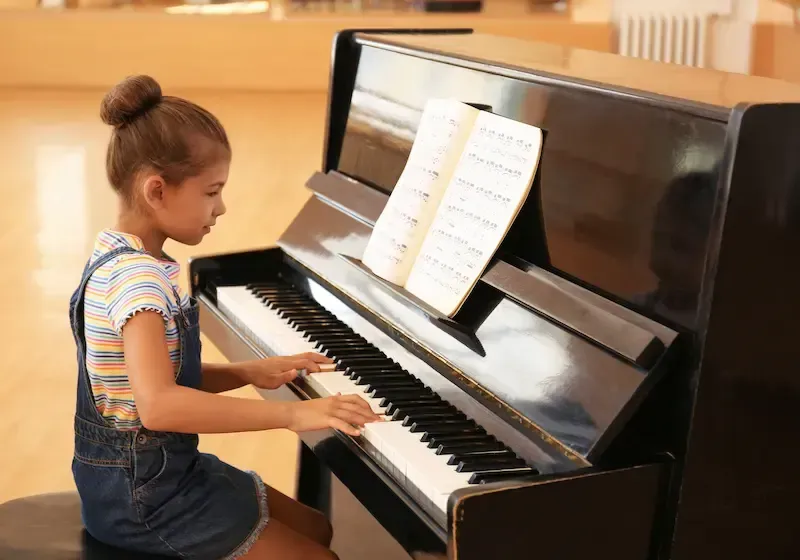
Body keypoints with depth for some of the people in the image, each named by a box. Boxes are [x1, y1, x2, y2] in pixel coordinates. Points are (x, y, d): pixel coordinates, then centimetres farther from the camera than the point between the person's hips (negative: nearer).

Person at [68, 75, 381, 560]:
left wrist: (247, 373, -3)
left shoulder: (123, 258, 7)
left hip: (150, 473, 10)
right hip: (142, 496, -10)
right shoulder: (138, 276, -25)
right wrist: (291, 413, -37)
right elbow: (158, 405, -40)